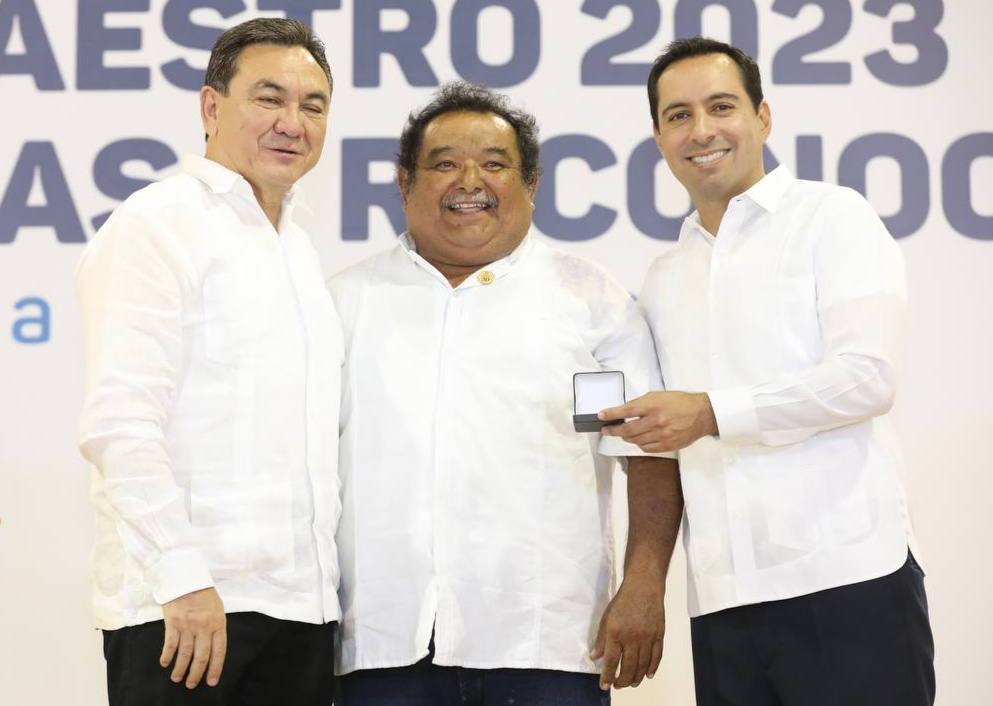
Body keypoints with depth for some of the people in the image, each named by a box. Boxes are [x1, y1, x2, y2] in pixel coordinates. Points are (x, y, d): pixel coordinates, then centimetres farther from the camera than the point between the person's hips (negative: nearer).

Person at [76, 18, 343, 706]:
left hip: (303, 605, 7)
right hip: (186, 602, -7)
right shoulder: (157, 225, -5)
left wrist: (321, 585, 15)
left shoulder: (299, 249, 19)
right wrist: (182, 577, -20)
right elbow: (120, 422, -15)